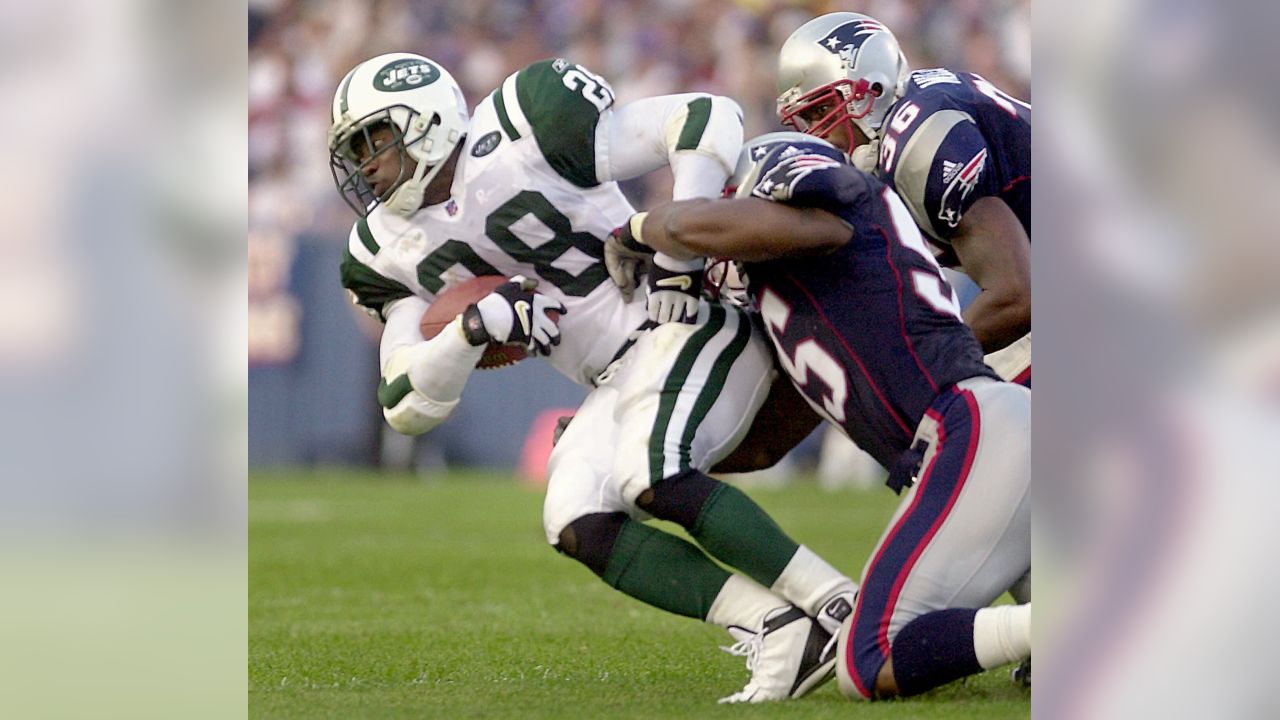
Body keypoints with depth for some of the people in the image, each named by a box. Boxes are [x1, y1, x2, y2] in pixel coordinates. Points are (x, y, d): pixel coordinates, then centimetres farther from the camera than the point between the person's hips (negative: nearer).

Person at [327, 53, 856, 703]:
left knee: (654, 479, -30)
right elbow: (408, 406, 4)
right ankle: (779, 635, -18)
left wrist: (679, 253, -21)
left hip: (689, 327, -7)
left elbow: (709, 119, -16)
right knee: (576, 523, -15)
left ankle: (840, 606, -23)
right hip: (618, 385, 7)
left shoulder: (527, 138, -14)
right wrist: (473, 328, -14)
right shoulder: (397, 253, 7)